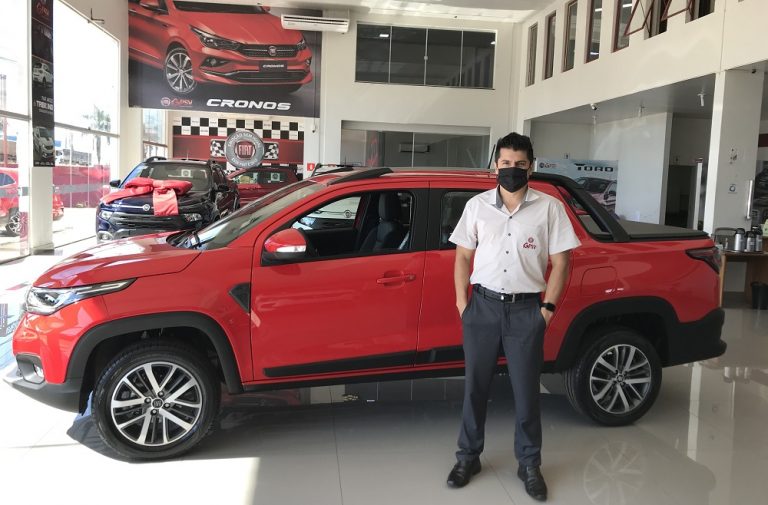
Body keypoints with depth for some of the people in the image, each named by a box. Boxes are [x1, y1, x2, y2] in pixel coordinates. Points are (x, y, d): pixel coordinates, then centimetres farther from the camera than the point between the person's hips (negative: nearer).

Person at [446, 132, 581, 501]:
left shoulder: (549, 208, 0)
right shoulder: (477, 205, 5)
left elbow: (560, 261, 1)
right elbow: (463, 255, 8)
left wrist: (548, 307, -5)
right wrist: (461, 301, 1)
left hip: (526, 309, -1)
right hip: (483, 305, 2)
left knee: (526, 390, 6)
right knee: (475, 386, 10)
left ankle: (529, 465, 23)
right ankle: (468, 457, 25)